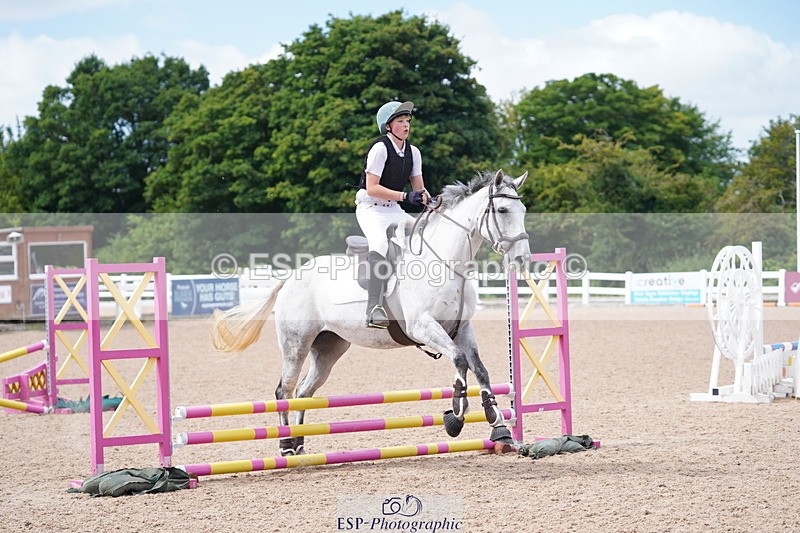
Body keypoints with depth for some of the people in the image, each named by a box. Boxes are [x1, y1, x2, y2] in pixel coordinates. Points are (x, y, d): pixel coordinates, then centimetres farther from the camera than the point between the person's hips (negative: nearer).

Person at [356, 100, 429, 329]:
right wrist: (406, 196, -26)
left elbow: (419, 188, 11)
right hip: (370, 208, -8)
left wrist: (429, 201, -11)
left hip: (393, 210, 8)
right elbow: (372, 188, -20)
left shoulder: (413, 152, 8)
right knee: (381, 244, -33)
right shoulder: (380, 148, -14)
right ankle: (375, 310, -41)